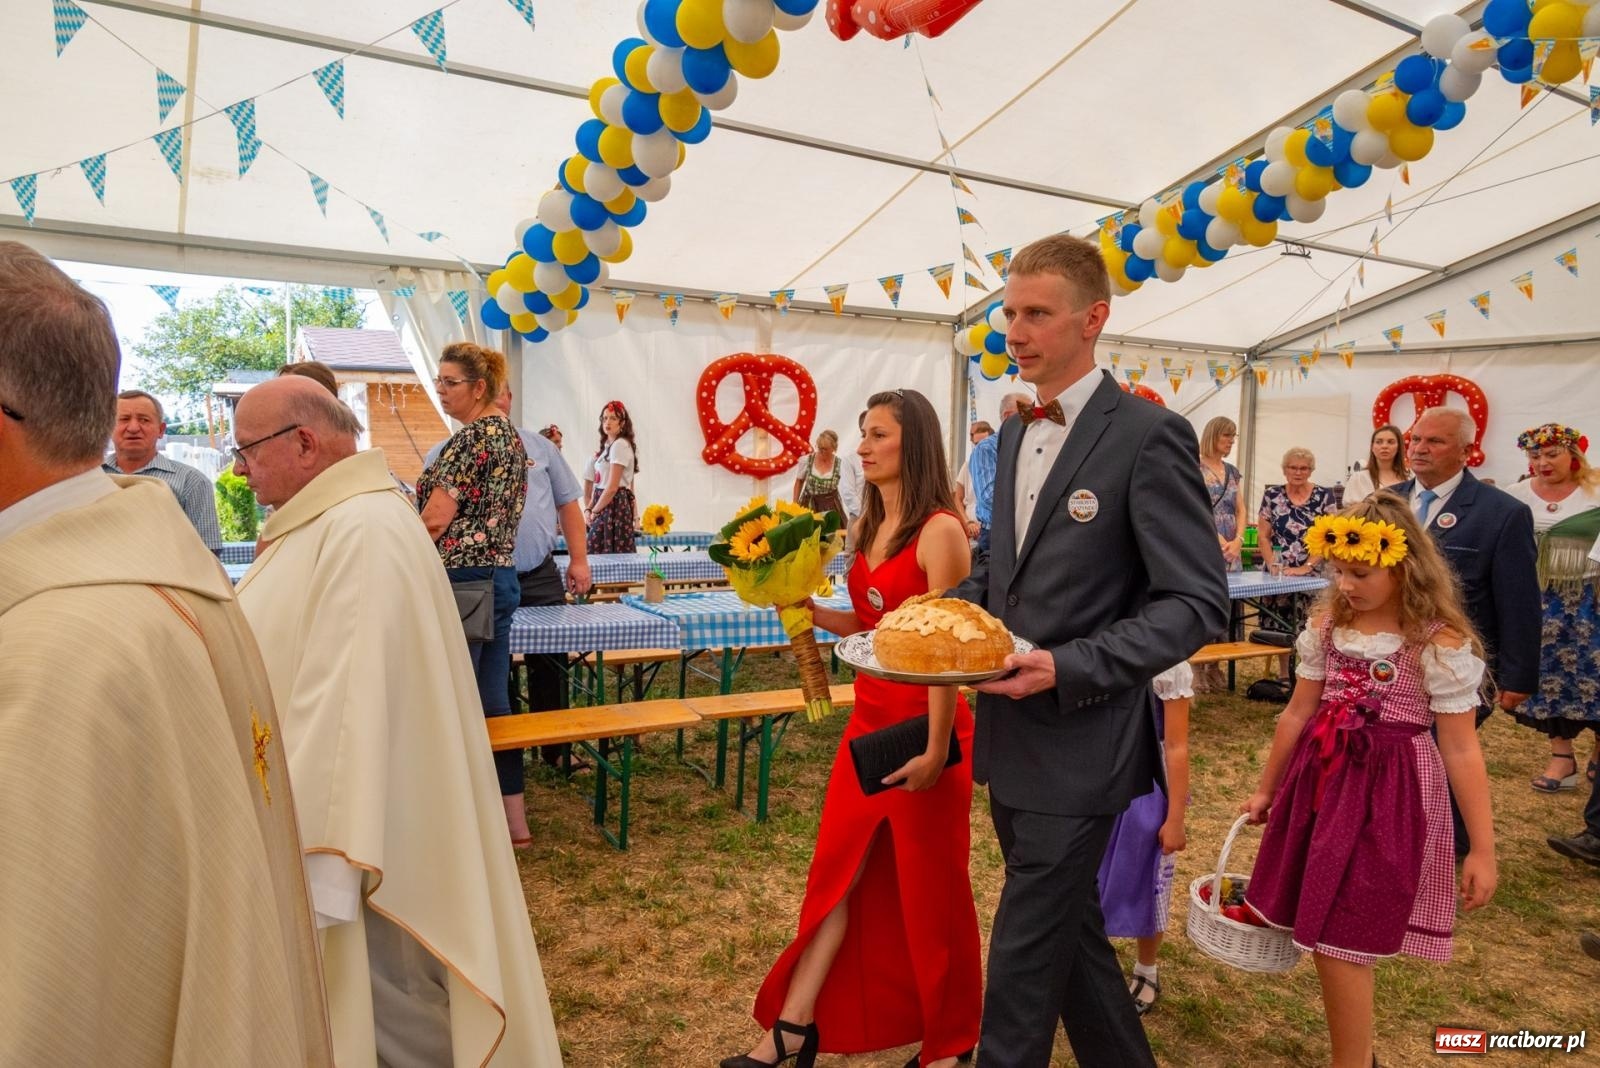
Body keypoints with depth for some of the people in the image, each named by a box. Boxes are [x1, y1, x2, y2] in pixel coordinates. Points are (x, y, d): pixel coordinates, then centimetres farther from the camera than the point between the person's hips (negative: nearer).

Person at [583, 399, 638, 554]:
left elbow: (612, 487, -16)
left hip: (614, 505, -9)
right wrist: (588, 508, 4)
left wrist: (594, 511, -7)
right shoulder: (608, 446, 18)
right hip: (605, 504, 9)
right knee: (596, 552, 6)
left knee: (611, 553, -10)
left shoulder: (620, 445, -11)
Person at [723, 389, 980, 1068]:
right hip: (869, 719, 8)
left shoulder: (939, 531, -17)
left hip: (922, 725, -7)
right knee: (837, 871, 13)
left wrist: (935, 748, -18)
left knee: (928, 885, 9)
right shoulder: (872, 526, 8)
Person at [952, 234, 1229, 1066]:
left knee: (1023, 962, 4)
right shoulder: (1015, 432, 10)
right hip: (1011, 739, 8)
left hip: (1079, 747, -7)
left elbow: (1197, 604, -16)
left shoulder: (1149, 435, -14)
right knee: (1070, 932, 22)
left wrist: (1067, 669, -26)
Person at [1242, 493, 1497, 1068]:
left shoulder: (1441, 644, -13)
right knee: (1321, 930, 14)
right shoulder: (1328, 624, 1)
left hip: (1388, 795, -5)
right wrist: (1267, 788, 16)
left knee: (1340, 941, -1)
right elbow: (1298, 712, 9)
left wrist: (1483, 849, -8)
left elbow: (1460, 749, -10)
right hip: (1320, 781, 6)